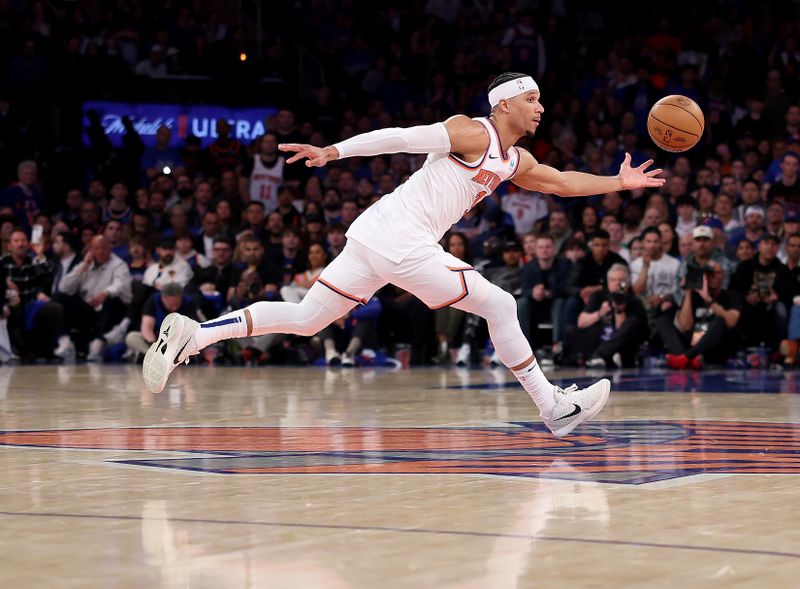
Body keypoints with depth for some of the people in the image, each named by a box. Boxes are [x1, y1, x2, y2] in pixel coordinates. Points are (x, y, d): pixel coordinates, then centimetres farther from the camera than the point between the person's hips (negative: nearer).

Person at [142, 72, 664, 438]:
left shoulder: (516, 161, 21)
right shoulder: (472, 132, -8)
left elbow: (562, 183, 29)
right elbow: (400, 138, -12)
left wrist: (620, 182, 26)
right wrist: (332, 152, -16)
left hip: (373, 238, 9)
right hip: (400, 239, -9)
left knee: (305, 320, 7)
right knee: (499, 305, -1)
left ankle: (193, 335, -1)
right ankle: (554, 408, 7)